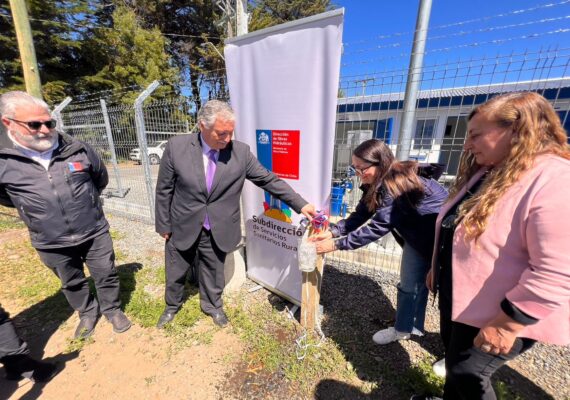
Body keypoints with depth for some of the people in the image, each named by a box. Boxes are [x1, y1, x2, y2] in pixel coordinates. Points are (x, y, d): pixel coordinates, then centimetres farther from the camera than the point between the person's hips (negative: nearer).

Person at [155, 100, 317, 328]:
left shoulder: (241, 152, -13)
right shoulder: (176, 147, -13)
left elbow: (269, 180, -9)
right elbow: (164, 190, -4)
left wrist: (300, 204, -12)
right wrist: (163, 225, 1)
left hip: (218, 231, 0)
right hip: (182, 228, 1)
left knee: (213, 273, 20)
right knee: (176, 274, 23)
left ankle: (212, 305, 51)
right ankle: (172, 306, 55)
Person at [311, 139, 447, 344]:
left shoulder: (397, 185, -37)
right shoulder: (376, 183, -9)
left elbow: (377, 227, -39)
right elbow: (359, 215, -11)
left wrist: (336, 244, -37)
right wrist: (332, 232, -24)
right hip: (416, 233, 8)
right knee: (409, 282, 15)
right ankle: (404, 328, 33)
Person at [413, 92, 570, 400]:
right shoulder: (487, 173, 4)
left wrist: (508, 324, -23)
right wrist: (436, 268, 17)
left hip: (496, 315, -8)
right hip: (457, 296, 8)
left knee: (466, 372, 10)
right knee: (453, 357, 26)